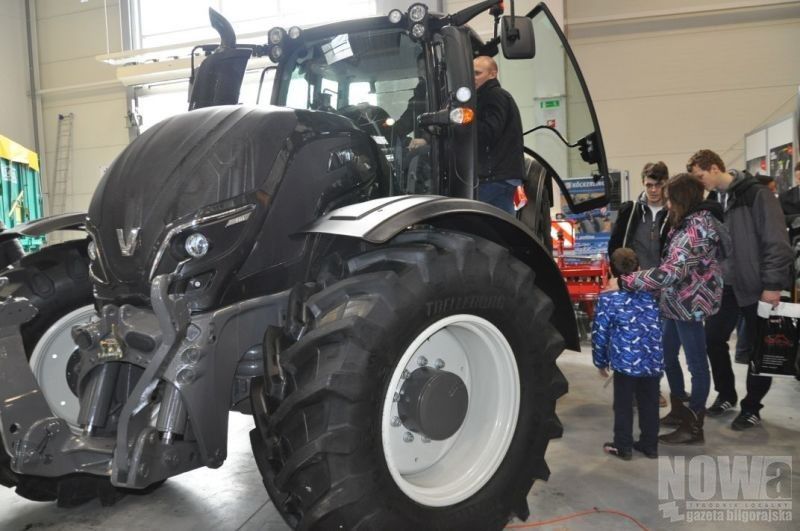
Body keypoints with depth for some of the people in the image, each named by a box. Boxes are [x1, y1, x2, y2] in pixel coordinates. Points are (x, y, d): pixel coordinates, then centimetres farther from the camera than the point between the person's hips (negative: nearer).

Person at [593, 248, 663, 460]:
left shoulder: (607, 298, -9)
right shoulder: (652, 293, 4)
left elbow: (600, 333, -6)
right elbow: (661, 325, 14)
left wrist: (601, 361, 6)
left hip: (625, 362, -4)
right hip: (653, 360, 4)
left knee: (623, 405, 10)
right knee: (650, 403, 16)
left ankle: (623, 446, 19)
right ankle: (650, 445, 27)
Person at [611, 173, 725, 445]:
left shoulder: (697, 227, -22)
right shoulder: (691, 222, 10)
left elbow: (670, 272, -30)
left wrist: (624, 282, -27)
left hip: (689, 303, -10)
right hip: (677, 302, 10)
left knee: (696, 363, 2)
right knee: (667, 356, 18)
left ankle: (694, 428, 13)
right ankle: (679, 411, 34)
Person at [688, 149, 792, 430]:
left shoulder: (756, 194, -13)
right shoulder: (712, 201, 8)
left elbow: (776, 242, -16)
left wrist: (773, 284, -18)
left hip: (756, 286, -6)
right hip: (725, 286, 7)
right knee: (713, 339, 9)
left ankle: (752, 408, 18)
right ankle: (726, 395, 28)